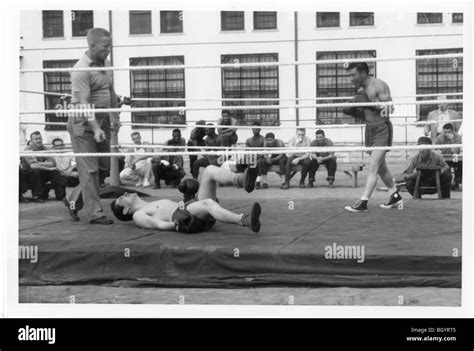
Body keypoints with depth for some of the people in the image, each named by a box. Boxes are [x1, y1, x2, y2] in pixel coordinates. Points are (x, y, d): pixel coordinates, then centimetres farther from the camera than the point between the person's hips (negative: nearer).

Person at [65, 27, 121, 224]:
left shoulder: (106, 64, 10)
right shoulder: (81, 70, -17)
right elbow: (84, 103, -24)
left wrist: (115, 117, 19)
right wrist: (95, 128, -32)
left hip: (102, 121, 8)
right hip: (84, 123, -8)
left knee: (104, 168, 11)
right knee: (89, 169, -5)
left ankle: (74, 201, 26)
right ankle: (95, 213, -1)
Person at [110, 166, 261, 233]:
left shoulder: (155, 204, 38)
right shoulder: (138, 215, 14)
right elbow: (160, 225, -3)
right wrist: (178, 225, -18)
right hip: (183, 217, -8)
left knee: (210, 170, -9)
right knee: (208, 203, -39)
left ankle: (240, 179, -35)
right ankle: (245, 220, -57)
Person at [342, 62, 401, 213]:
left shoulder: (379, 85, -13)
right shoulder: (361, 90, 12)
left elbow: (389, 108, -18)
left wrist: (371, 104, -27)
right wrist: (352, 111, 2)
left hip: (382, 128, -9)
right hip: (370, 129, 9)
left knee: (373, 166, -14)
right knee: (380, 166, 15)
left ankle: (363, 202, -17)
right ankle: (395, 196, 29)